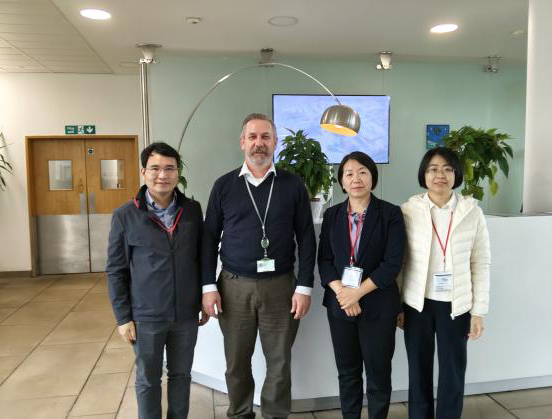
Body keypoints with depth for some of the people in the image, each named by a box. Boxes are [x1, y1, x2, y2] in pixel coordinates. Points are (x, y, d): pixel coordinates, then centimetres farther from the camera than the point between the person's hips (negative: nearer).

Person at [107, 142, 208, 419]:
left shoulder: (193, 210, -1)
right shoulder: (125, 216, -8)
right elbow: (116, 271, -4)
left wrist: (205, 301, 9)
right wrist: (123, 317, -5)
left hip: (186, 314, 2)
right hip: (146, 316, -2)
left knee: (181, 375, 18)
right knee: (148, 380, 15)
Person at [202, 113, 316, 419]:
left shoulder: (292, 185, 0)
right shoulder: (224, 185, 2)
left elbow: (306, 239, 0)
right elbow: (209, 238, 3)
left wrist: (304, 287, -5)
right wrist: (208, 286, -2)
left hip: (280, 285, 0)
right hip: (233, 286, 1)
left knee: (279, 361, 12)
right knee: (236, 362, 15)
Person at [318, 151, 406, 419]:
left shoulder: (391, 214, -5)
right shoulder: (332, 215, 5)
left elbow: (393, 263, -11)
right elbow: (324, 260, 1)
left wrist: (357, 292, -16)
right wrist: (341, 292, -14)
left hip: (378, 305, -3)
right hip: (339, 304, 3)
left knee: (378, 372, 10)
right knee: (347, 372, 14)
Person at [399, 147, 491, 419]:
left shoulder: (472, 212, -3)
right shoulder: (408, 210, -5)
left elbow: (481, 264, 1)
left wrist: (479, 311, -1)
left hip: (456, 305, 1)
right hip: (417, 304, 0)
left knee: (453, 372, 12)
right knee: (419, 370, 13)